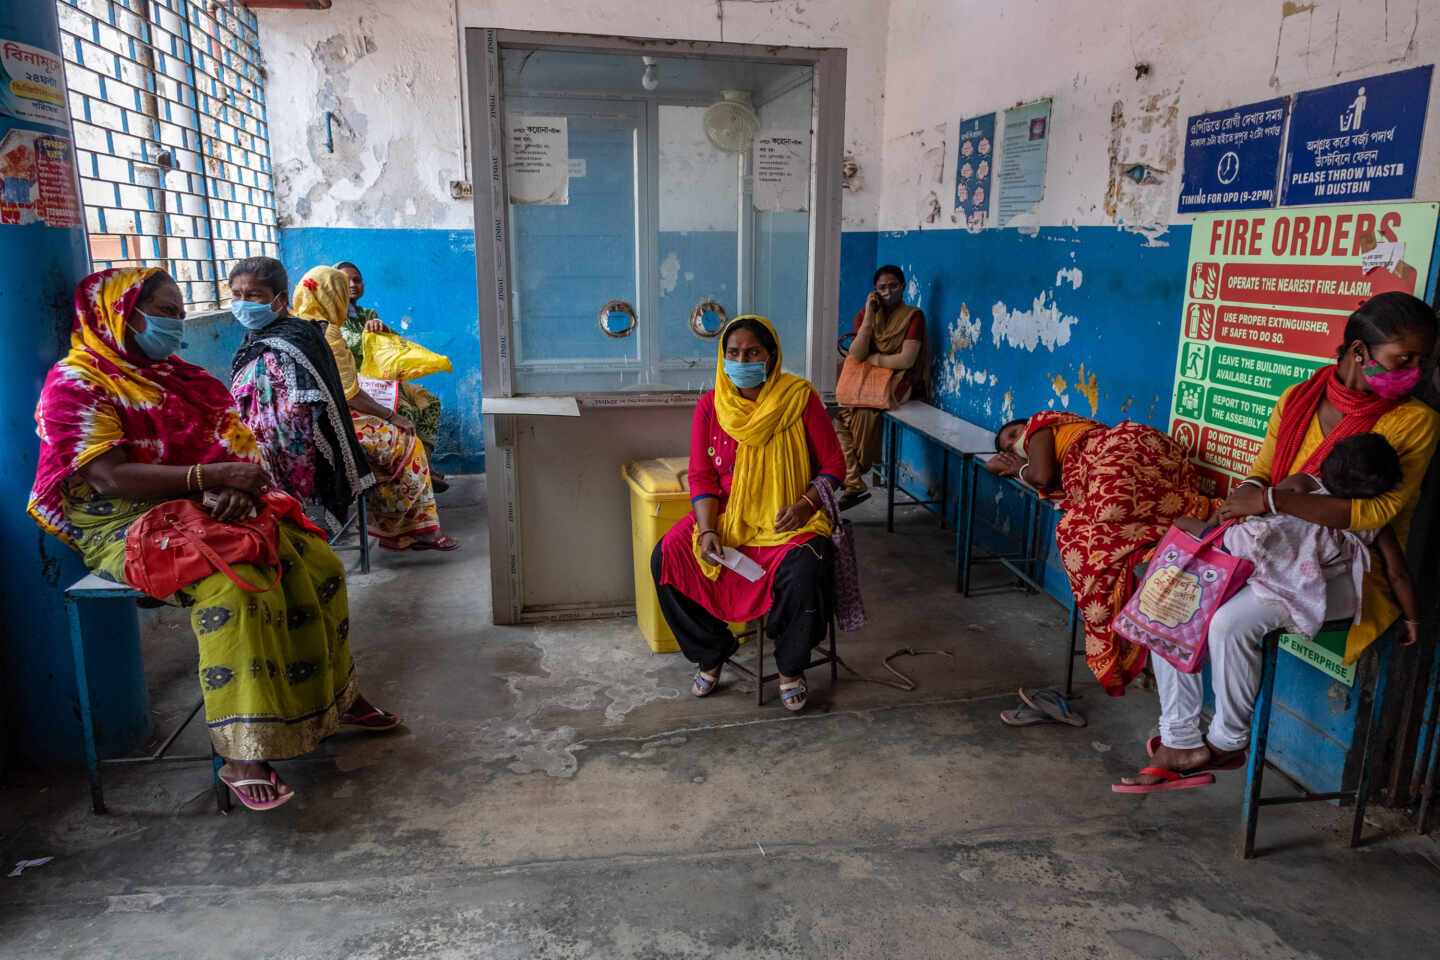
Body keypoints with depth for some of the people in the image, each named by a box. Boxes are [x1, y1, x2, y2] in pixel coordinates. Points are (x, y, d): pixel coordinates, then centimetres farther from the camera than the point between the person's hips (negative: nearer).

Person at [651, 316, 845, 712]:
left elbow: (833, 464, -1)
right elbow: (701, 477, 1)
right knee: (666, 557, -19)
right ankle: (710, 654, 6)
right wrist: (708, 530, -15)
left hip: (786, 519, -3)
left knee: (805, 573, -33)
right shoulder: (710, 406, 2)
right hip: (726, 515, 3)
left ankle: (791, 667, -1)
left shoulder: (800, 398, -5)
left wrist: (806, 504, -18)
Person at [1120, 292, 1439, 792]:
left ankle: (1228, 742, 0)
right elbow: (1261, 473, 12)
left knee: (1231, 621, -29)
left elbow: (1378, 510, -22)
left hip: (1345, 570, -6)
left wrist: (1274, 500, -27)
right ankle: (1181, 746, -1)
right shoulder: (1297, 400, 4)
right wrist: (1246, 499, -12)